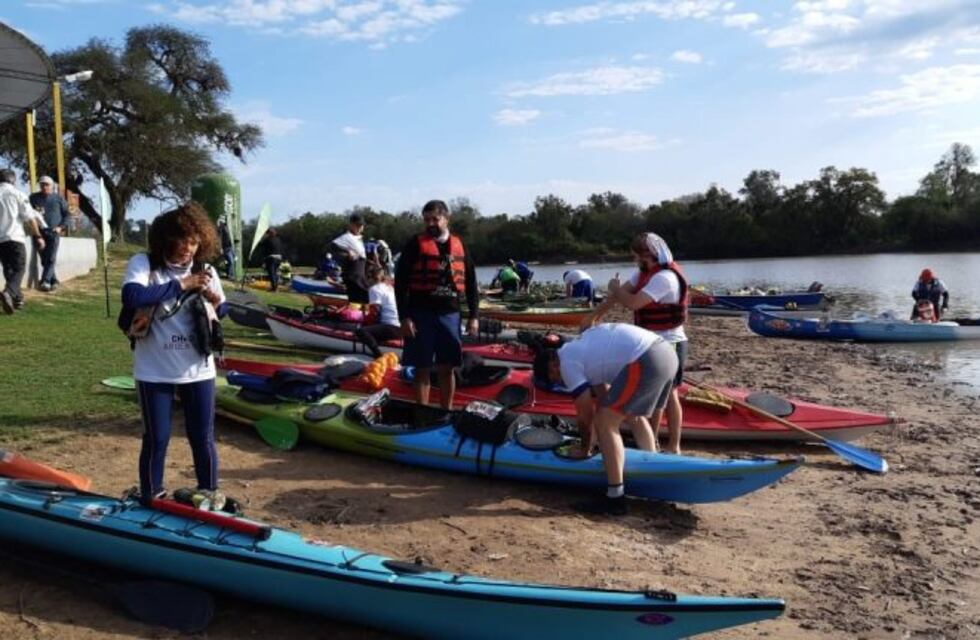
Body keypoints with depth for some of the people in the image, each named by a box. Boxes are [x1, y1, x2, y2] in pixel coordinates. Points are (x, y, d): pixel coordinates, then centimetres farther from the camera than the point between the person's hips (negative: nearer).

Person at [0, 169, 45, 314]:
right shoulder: (17, 194, 0)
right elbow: (30, 218, -5)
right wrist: (38, 236, 0)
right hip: (14, 237, -4)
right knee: (19, 269, -5)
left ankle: (17, 297, 21)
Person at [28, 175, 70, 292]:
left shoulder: (58, 198, 6)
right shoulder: (34, 198, 7)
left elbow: (67, 213, 10)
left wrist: (61, 227, -2)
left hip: (54, 232, -2)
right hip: (40, 232, 2)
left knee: (51, 258, -12)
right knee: (44, 259, 3)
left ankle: (45, 281, -14)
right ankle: (54, 281, 13)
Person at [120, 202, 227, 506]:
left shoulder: (204, 270, 1)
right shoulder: (143, 263, -9)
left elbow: (221, 313, 13)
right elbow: (131, 297, -28)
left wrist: (215, 304, -11)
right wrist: (181, 284, -22)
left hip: (198, 370, 3)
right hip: (155, 371, -2)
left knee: (203, 437, 10)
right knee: (157, 438, 7)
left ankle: (210, 495, 27)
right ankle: (151, 499, 25)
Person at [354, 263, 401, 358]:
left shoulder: (375, 289, -5)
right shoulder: (389, 287, 21)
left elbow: (373, 313, -11)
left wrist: (363, 324, 3)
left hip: (392, 327, -10)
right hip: (398, 326, 10)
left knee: (360, 331, -24)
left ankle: (379, 356, -28)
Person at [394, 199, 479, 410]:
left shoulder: (459, 245, 9)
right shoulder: (415, 245, -1)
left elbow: (471, 283, 13)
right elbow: (400, 283, -5)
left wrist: (473, 316, 8)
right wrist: (404, 317, -11)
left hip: (450, 314, 3)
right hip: (421, 315, -3)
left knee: (448, 369, 8)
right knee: (422, 369, 2)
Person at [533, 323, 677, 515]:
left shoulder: (567, 363, 1)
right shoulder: (580, 348, 27)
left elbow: (585, 414, 5)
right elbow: (604, 399, 31)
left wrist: (585, 448, 22)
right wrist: (590, 443, 34)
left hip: (645, 361, -10)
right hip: (666, 351, 10)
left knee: (605, 423, -1)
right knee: (634, 415, 29)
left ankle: (615, 498, 1)